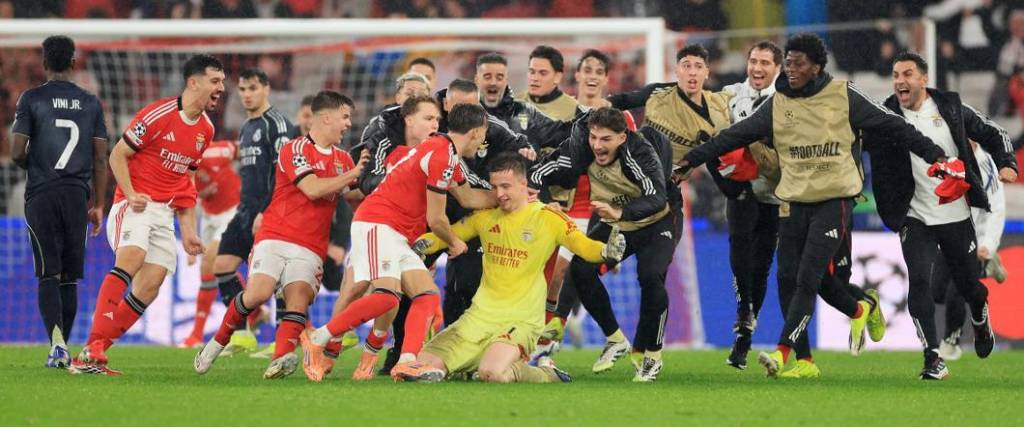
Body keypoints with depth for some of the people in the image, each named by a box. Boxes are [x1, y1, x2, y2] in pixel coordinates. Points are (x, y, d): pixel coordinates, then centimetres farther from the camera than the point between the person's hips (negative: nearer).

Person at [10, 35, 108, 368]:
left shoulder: (32, 99, -2)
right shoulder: (91, 103, 7)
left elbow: (18, 152, -6)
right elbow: (100, 159, 6)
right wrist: (98, 204, 13)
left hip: (41, 194, -2)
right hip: (77, 194, 2)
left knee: (48, 274, -4)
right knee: (69, 277, 11)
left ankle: (57, 342, -22)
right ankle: (62, 349, 14)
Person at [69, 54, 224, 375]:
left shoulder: (206, 130, 12)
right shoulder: (158, 115, -10)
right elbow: (118, 154, -6)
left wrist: (188, 231, 15)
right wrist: (130, 195, -19)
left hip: (165, 213, 7)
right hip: (136, 205, -7)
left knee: (151, 283, -6)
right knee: (131, 259, -30)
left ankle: (92, 358, -2)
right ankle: (94, 347, -37)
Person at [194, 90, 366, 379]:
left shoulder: (343, 159, 20)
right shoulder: (295, 149, -3)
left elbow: (358, 199, 25)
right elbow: (313, 189, -15)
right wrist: (353, 174, -11)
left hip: (311, 248, 5)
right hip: (276, 237, -4)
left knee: (299, 299, -21)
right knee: (257, 293, -21)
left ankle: (282, 359, -36)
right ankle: (218, 341, 1)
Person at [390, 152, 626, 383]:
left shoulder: (547, 217, -4)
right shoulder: (485, 217, 9)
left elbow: (585, 246, -6)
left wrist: (607, 252, -29)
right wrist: (420, 244, -4)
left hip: (521, 320, -5)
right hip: (480, 315, 5)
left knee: (492, 373, -33)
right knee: (424, 365, -6)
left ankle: (546, 375, -4)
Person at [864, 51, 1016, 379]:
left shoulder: (951, 107, 0)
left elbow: (992, 134, 9)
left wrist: (1006, 164, -6)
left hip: (957, 216, 1)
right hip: (915, 219, -1)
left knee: (968, 285, 13)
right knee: (919, 280, -19)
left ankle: (980, 320, 48)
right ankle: (933, 359, -18)